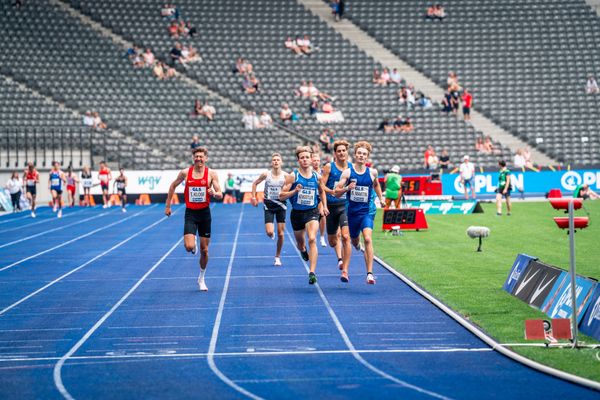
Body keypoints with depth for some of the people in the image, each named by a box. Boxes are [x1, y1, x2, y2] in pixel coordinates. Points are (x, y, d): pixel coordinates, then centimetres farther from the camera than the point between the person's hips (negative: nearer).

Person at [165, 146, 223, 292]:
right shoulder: (185, 172, -2)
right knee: (189, 247, -17)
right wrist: (168, 205, 11)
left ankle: (201, 278, 25)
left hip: (205, 213, 0)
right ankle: (193, 244, 22)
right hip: (190, 213, 0)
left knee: (204, 250, 6)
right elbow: (173, 186, 13)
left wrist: (214, 193, -29)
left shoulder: (211, 174, -4)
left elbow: (220, 195, -5)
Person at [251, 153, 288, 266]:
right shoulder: (266, 174, -7)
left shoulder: (285, 175, -8)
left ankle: (278, 257, 18)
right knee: (269, 232, -13)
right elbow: (255, 183, 8)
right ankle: (272, 234, 26)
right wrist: (254, 197, 4)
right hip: (269, 206, -1)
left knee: (281, 234, 2)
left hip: (280, 205, 1)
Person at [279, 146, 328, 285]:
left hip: (312, 212, 0)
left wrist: (324, 206, 9)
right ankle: (303, 250, 56)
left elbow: (322, 192, 21)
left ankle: (312, 273, -25)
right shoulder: (293, 176, -7)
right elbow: (281, 196, -9)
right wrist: (295, 191, -24)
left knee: (312, 239, -22)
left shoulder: (317, 177, 1)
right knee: (300, 243, 16)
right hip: (297, 213, 0)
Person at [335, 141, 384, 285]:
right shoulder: (347, 172, -6)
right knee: (354, 241, 18)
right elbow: (337, 192, -6)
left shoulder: (372, 172, 0)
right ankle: (357, 244, 60)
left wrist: (380, 198, 17)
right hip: (351, 212, 1)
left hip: (367, 211, -1)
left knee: (367, 239, -21)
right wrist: (347, 188, -24)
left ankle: (369, 273, -23)